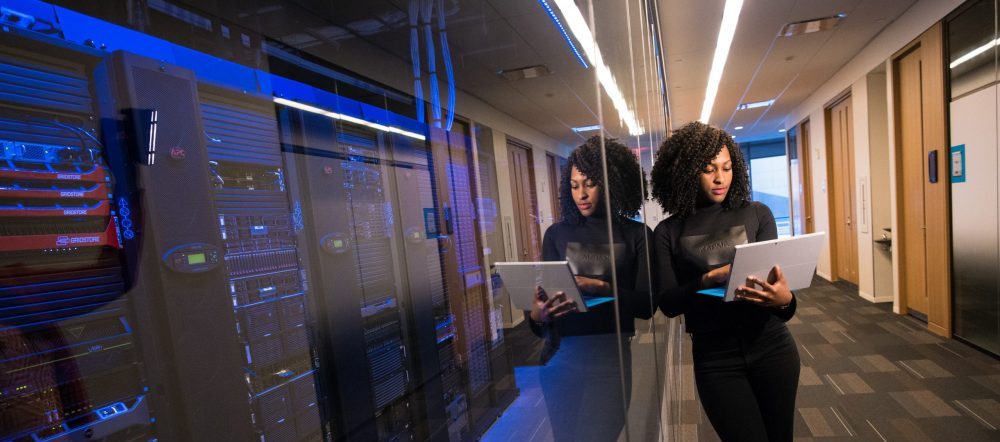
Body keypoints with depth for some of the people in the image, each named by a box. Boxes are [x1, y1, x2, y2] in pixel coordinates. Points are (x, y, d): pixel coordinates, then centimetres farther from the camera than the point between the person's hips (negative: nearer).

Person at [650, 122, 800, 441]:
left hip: (771, 345, 2)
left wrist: (784, 299, -27)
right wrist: (710, 279, -26)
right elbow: (667, 303, -10)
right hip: (714, 357, -2)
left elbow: (775, 276, -4)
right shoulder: (668, 232, -4)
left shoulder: (757, 214, -1)